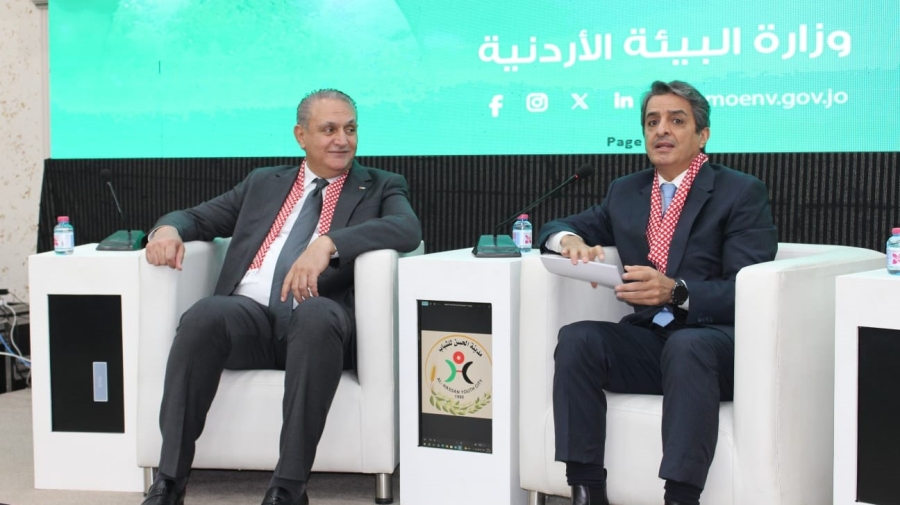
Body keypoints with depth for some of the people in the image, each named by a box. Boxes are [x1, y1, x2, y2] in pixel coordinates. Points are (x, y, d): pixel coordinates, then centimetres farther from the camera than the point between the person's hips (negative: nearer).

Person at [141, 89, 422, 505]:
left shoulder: (380, 187, 17)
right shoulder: (263, 183, 27)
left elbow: (408, 229, -5)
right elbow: (199, 218, 28)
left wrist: (328, 243, -21)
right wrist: (170, 227, 1)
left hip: (315, 321, -2)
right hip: (248, 317, 3)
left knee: (316, 313, -38)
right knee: (204, 314, -31)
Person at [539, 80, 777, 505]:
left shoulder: (742, 192, 1)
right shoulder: (625, 192, 17)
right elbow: (558, 228, 20)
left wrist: (675, 291, -27)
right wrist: (571, 240, -6)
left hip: (715, 345, -4)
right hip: (647, 342, 5)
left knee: (686, 346, -37)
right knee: (577, 338, -24)